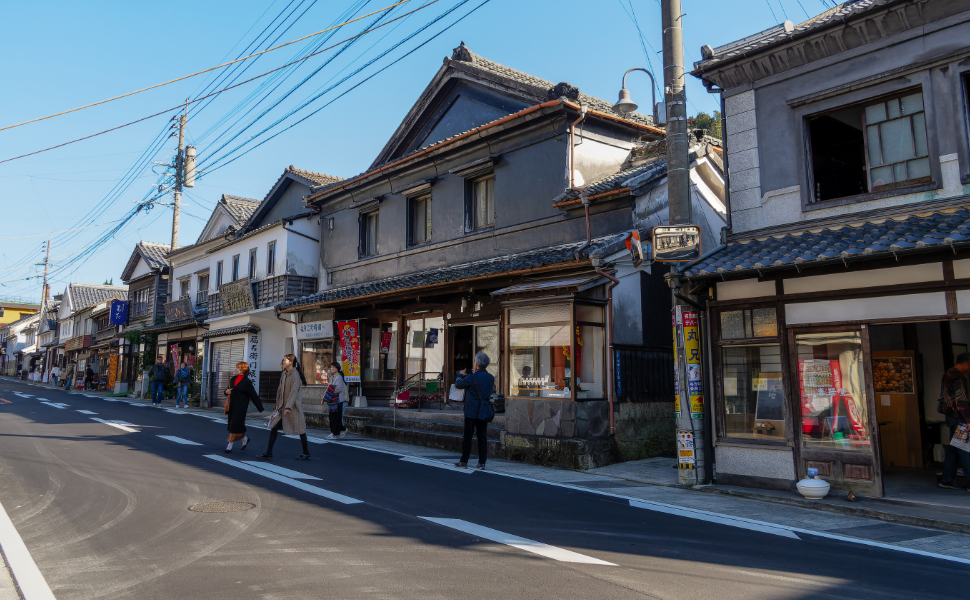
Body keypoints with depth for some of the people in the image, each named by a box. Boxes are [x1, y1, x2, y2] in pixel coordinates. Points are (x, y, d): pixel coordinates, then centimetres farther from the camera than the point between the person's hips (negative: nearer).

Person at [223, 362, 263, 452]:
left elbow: (254, 396, -10)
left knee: (235, 425, -8)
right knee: (232, 424, 12)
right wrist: (227, 391, -3)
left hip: (240, 407, -7)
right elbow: (228, 389, 23)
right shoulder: (233, 379, 10)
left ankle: (230, 445, 0)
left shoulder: (247, 382, -11)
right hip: (232, 406, 7)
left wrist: (260, 409, -9)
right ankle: (245, 439, 32)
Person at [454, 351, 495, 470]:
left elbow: (458, 384, -3)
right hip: (484, 413, 5)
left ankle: (464, 462, 8)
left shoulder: (472, 378, -15)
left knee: (467, 436, 3)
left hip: (471, 412, -5)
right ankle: (482, 463, 10)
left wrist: (462, 375, 16)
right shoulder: (491, 378, 3)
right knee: (482, 437, 8)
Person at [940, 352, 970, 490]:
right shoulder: (958, 377, -16)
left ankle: (947, 480, 17)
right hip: (958, 418, -10)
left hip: (952, 416, 10)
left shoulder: (950, 374, 15)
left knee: (953, 449, 13)